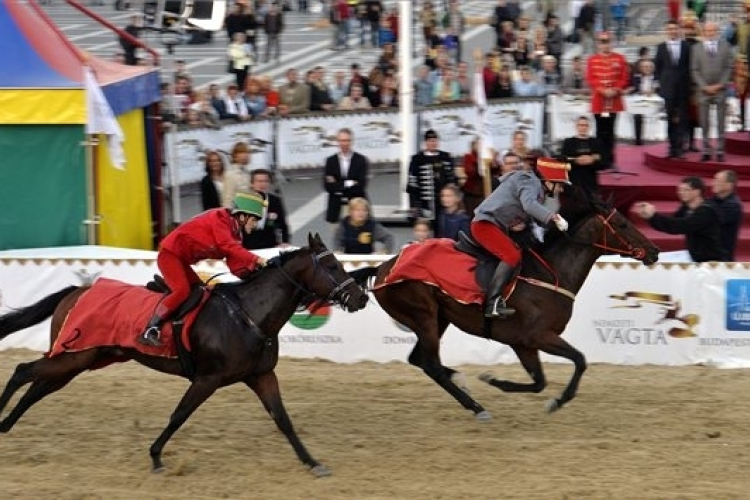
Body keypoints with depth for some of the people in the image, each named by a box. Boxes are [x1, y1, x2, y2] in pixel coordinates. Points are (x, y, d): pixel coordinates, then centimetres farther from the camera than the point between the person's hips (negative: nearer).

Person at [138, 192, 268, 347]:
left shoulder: (234, 234, 9)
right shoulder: (220, 219, -17)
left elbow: (237, 268, 1)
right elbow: (227, 246, -35)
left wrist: (253, 271, -19)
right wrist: (256, 259, -39)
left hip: (181, 260, 11)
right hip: (170, 254, -11)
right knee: (182, 290, -24)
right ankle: (149, 331, -23)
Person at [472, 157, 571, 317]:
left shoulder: (538, 190, 20)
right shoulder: (530, 182, -12)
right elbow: (529, 204, -32)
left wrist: (523, 224, -6)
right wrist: (553, 217, -36)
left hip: (498, 226, 11)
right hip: (485, 224, -11)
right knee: (513, 256, -24)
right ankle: (492, 303, -29)